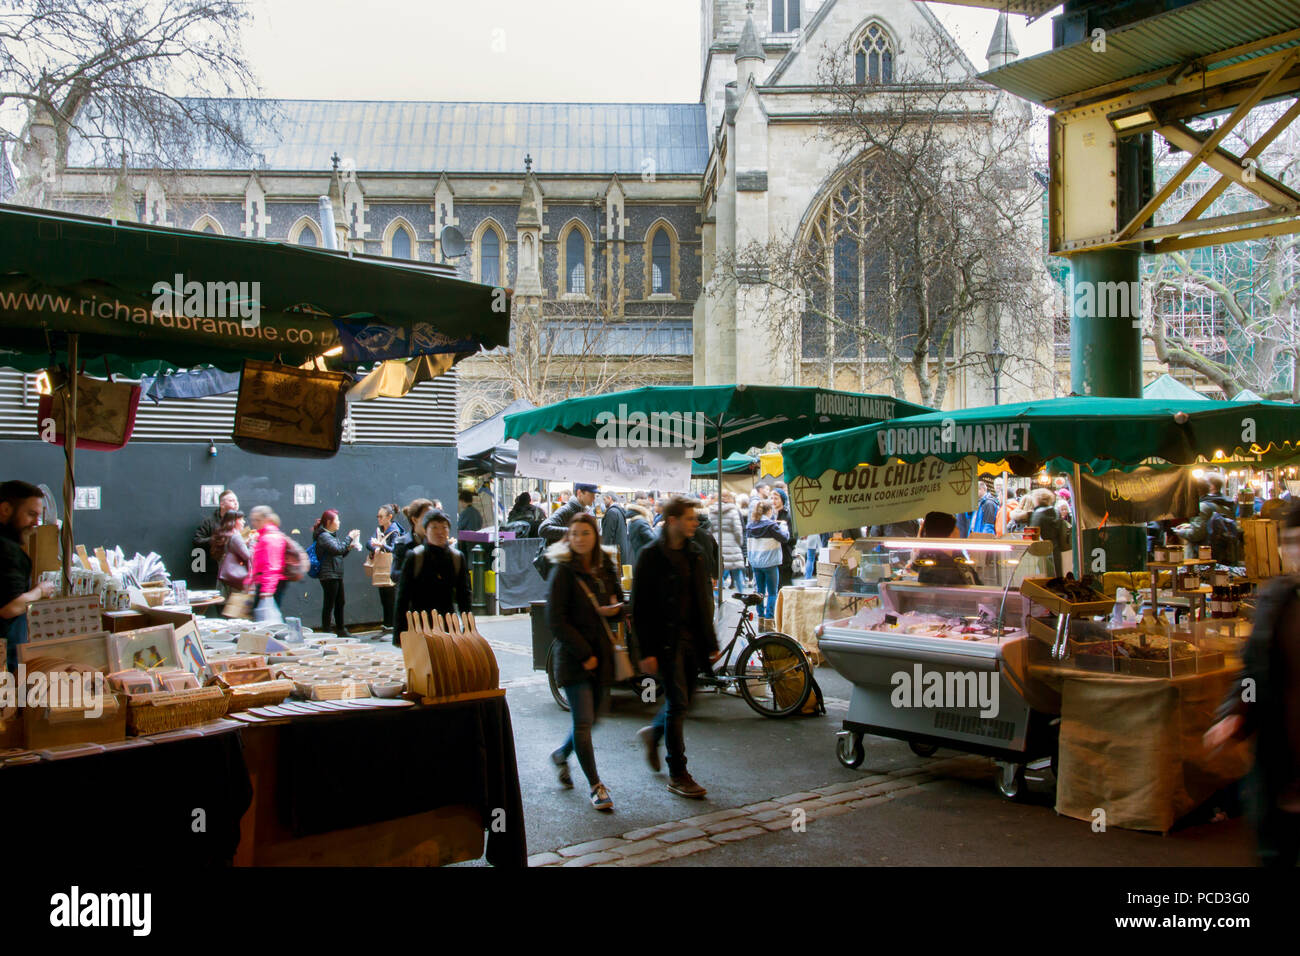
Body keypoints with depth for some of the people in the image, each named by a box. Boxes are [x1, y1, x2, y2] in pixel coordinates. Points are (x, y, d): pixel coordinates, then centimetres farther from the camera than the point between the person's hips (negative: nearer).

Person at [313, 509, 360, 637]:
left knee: (340, 603, 14)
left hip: (337, 575, 10)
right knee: (329, 604, -5)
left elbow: (340, 554, 23)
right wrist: (349, 538, -15)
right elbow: (338, 549, -24)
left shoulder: (332, 535, 18)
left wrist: (349, 547, 7)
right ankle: (326, 632, 0)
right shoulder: (324, 536, -12)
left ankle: (341, 630, 24)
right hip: (328, 575, -10)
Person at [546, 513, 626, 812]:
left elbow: (620, 604, 18)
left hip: (602, 653, 5)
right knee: (583, 722, -6)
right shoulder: (564, 571, -8)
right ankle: (595, 786, 5)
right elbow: (556, 619, -12)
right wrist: (584, 654, -15)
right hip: (573, 658, -5)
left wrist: (615, 609, -7)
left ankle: (561, 755, 40)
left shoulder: (606, 567, 8)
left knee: (590, 718, 12)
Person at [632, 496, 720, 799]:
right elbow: (640, 607, -11)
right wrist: (647, 651, -15)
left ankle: (653, 733, 41)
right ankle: (677, 774, 5)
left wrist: (711, 642, 13)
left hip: (691, 639, 6)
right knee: (677, 703, -5)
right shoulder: (651, 557, -9)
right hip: (666, 640, -6)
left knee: (680, 702, 12)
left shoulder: (695, 554, 11)